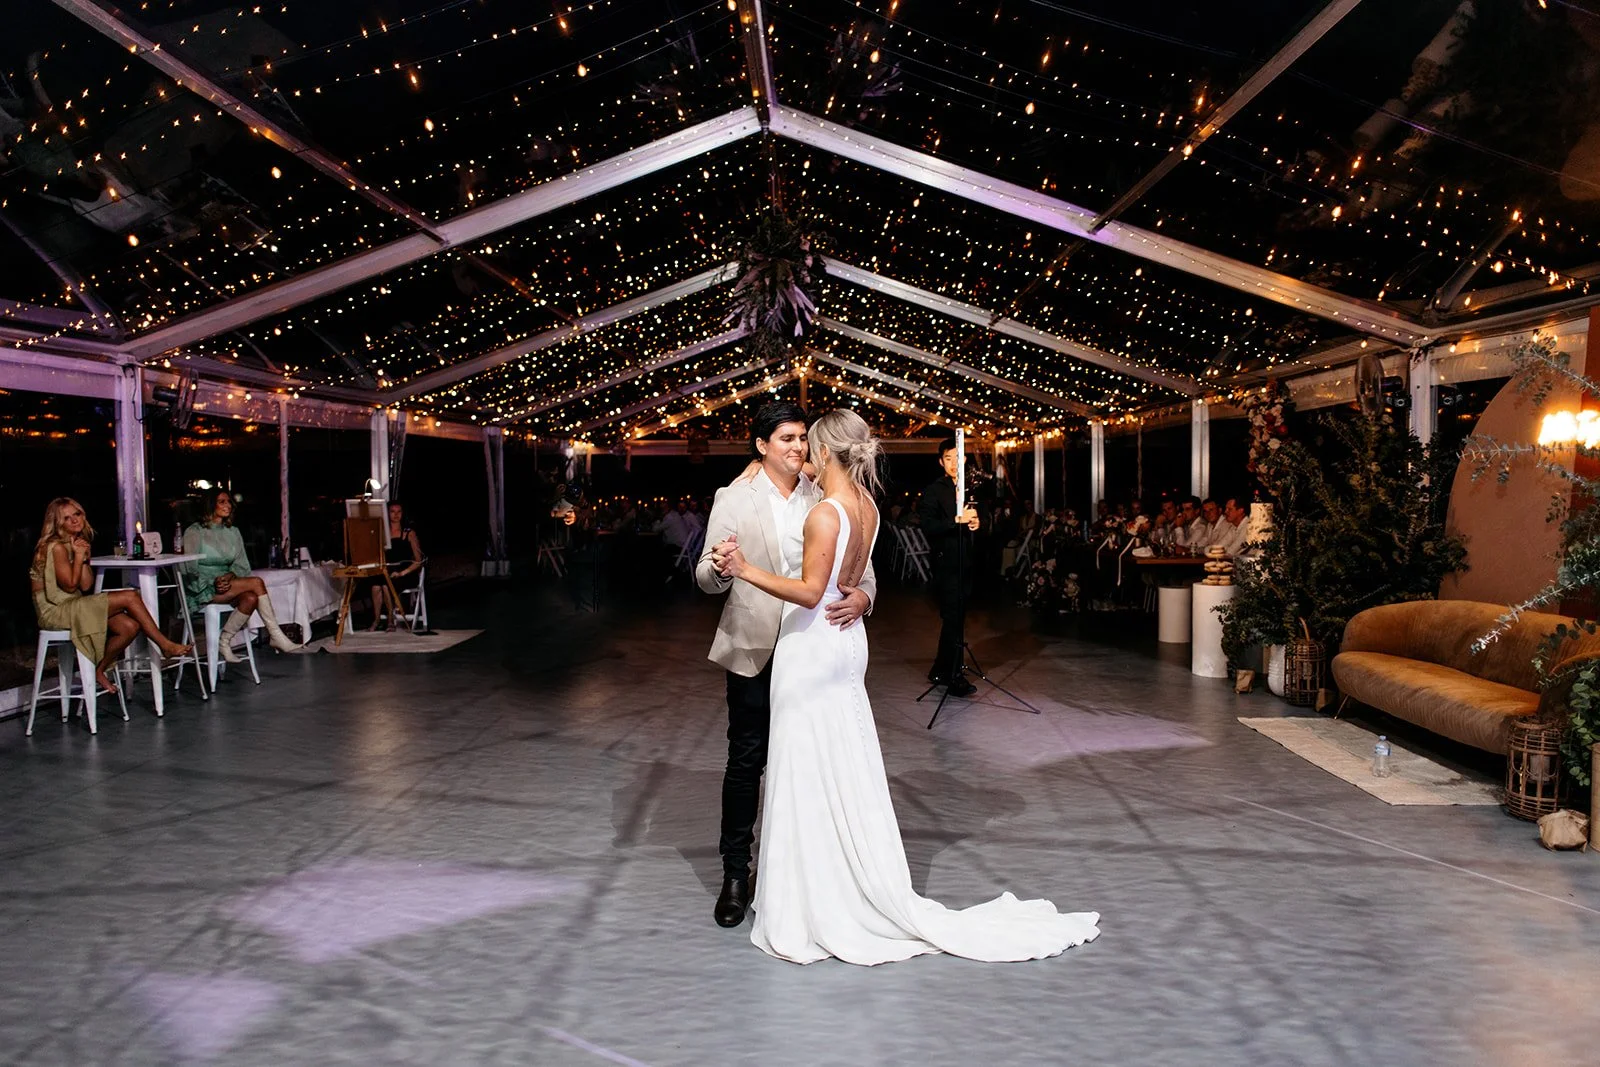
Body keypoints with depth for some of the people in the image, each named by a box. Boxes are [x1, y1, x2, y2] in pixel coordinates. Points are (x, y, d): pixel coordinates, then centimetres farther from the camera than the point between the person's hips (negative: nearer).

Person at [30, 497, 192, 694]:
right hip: (55, 611, -8)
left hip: (73, 608, 8)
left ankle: (99, 670, 4)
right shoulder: (56, 547, -13)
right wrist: (78, 556, -10)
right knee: (130, 596, -20)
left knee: (130, 627, -15)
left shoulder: (78, 543, 14)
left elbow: (86, 586, 5)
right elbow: (70, 586, -15)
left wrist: (83, 557, -5)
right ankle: (166, 646, -15)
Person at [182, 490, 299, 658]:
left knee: (250, 598, -31)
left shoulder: (233, 533, 16)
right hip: (202, 590, -5)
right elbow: (190, 569, -7)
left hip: (226, 583, 5)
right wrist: (214, 581, -20)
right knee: (256, 583, -27)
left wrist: (230, 576, -13)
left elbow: (241, 565, 10)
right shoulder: (195, 532, -1)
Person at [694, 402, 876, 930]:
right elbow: (706, 577, -6)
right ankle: (735, 874, 17)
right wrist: (719, 566, -30)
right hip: (753, 650, -2)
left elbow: (861, 563, 2)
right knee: (746, 761, 4)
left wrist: (862, 594, -20)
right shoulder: (734, 498, -3)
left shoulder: (825, 499, 4)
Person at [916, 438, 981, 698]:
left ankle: (940, 671, 22)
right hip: (945, 562, -7)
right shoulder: (933, 491, -4)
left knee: (954, 619, 12)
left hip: (965, 562, 7)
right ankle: (954, 677, -5)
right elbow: (927, 525, -16)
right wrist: (958, 520, -24)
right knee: (952, 619, -9)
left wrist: (975, 522, 3)